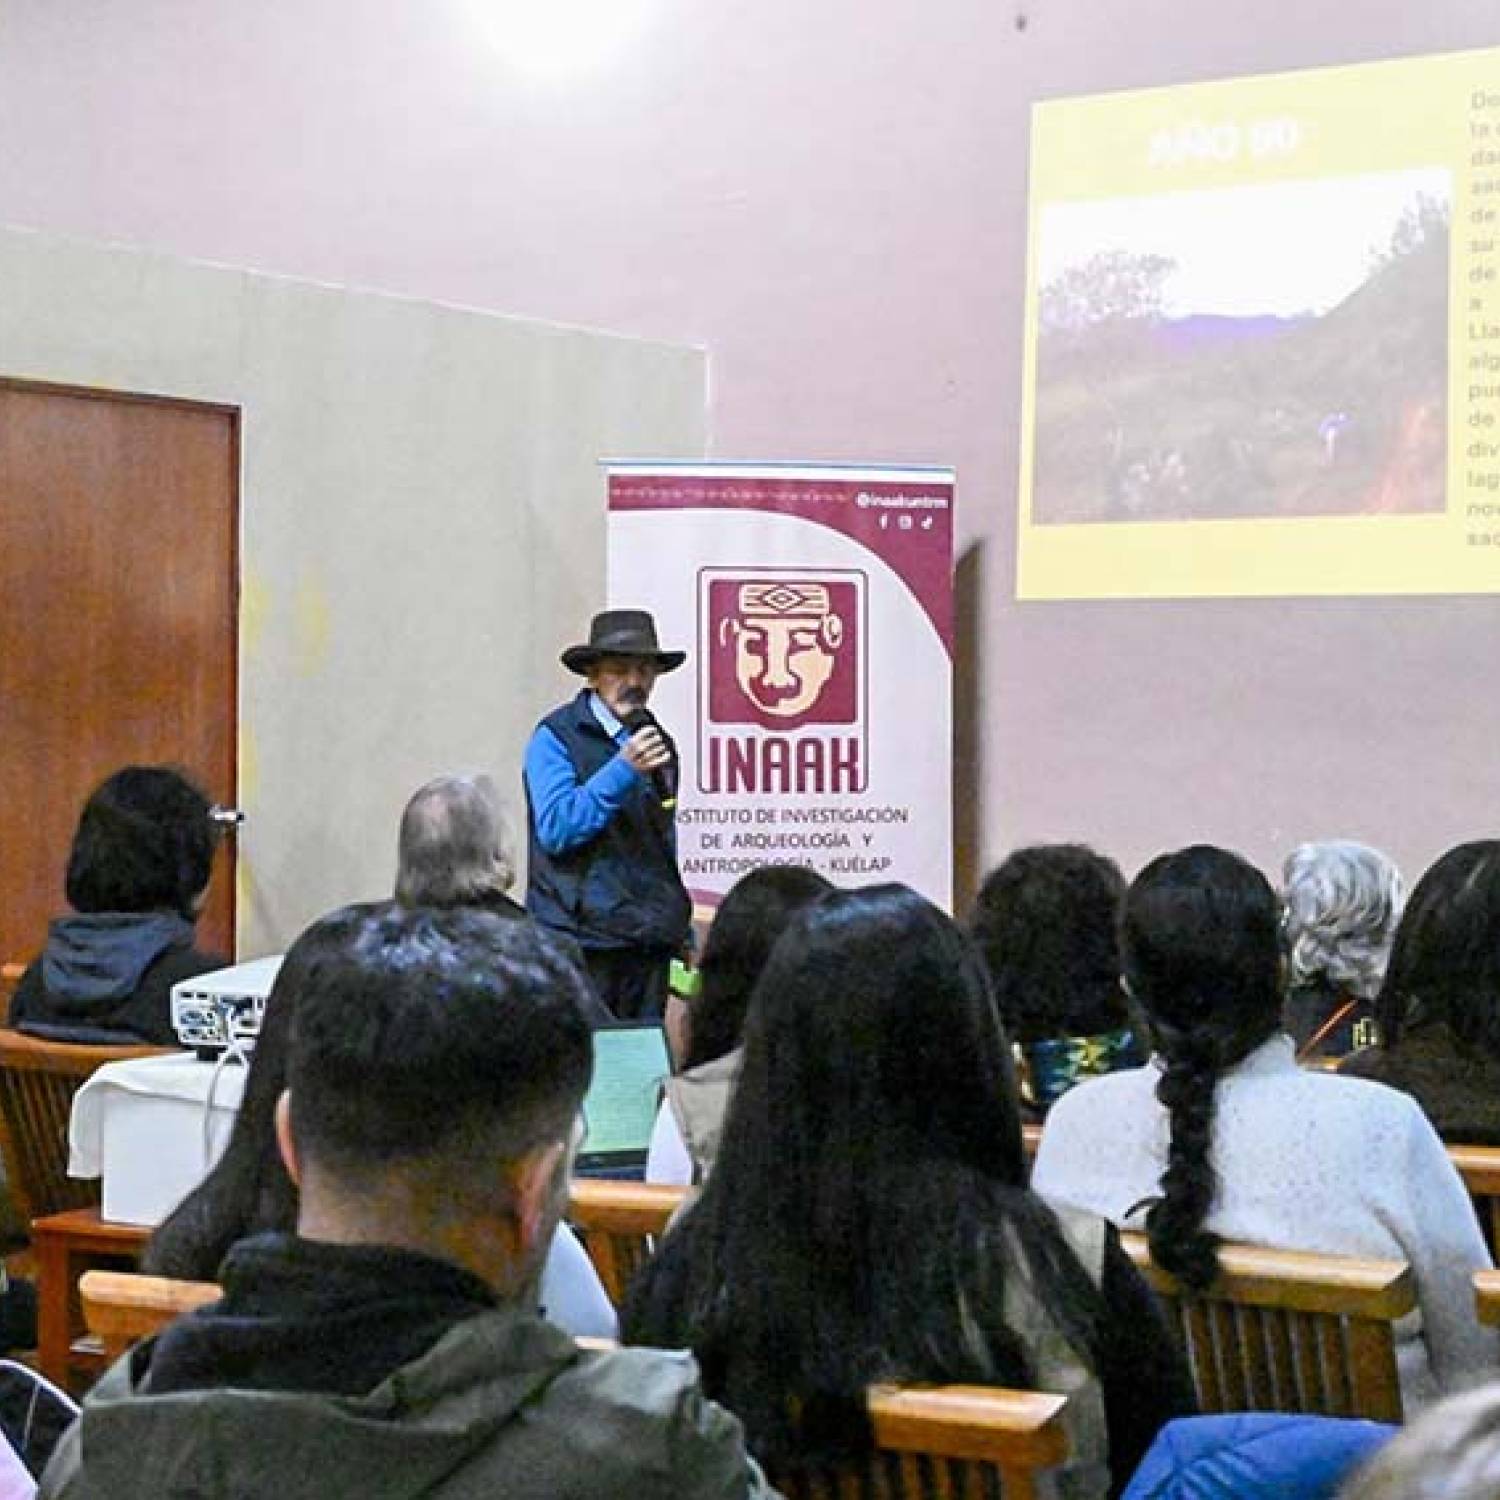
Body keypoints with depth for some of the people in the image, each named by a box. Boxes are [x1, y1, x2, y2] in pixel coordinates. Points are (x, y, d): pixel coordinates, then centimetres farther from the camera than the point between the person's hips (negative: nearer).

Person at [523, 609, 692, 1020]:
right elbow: (555, 828, -15)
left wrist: (680, 927, 20)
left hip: (651, 939, 6)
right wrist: (623, 768, -21)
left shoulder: (655, 742, 16)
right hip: (583, 936, -6)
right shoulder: (556, 736, -4)